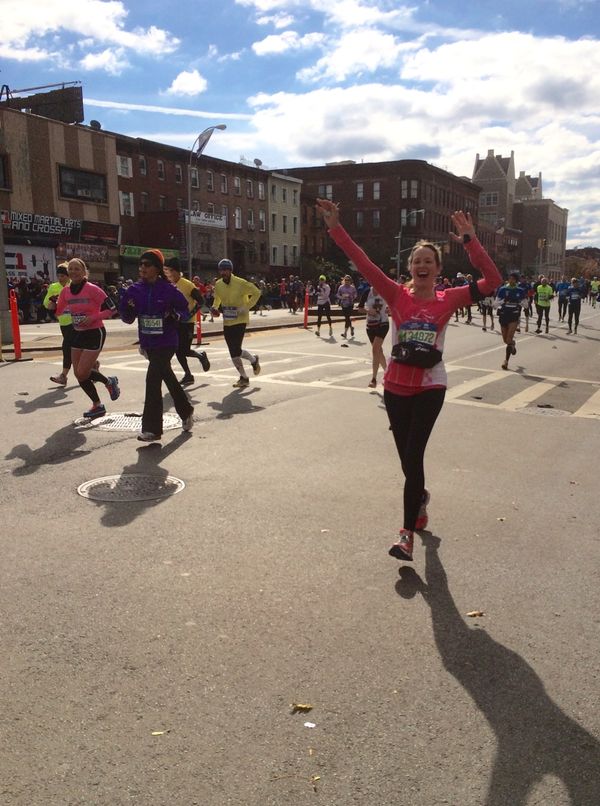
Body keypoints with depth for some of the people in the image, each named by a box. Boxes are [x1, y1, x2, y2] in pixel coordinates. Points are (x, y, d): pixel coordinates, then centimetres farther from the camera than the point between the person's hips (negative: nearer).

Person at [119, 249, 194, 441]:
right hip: (147, 342, 6)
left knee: (153, 379, -14)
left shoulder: (169, 290, -10)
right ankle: (186, 411, 41)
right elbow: (128, 318, 6)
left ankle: (152, 428, -7)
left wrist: (174, 315, -20)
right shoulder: (135, 290, 1)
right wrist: (128, 308, -15)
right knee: (167, 377, 19)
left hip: (167, 342, -6)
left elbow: (185, 310, 1)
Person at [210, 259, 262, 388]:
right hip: (227, 322, 6)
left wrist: (247, 307, -15)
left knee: (236, 350, -14)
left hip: (240, 320, -6)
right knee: (233, 353, 6)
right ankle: (244, 378, 21)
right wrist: (215, 307, 2)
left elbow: (257, 292, -7)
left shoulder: (241, 283, -14)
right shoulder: (218, 285, 3)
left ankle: (254, 360, 18)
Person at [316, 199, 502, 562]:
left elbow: (493, 281, -11)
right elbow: (364, 264, -12)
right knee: (408, 459, 13)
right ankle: (420, 498, 46)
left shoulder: (449, 299, -3)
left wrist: (470, 242, -16)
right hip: (396, 388, 2)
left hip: (430, 389, -2)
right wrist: (336, 229, -20)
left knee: (413, 457, -9)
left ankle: (408, 532, 3)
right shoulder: (398, 295, -3)